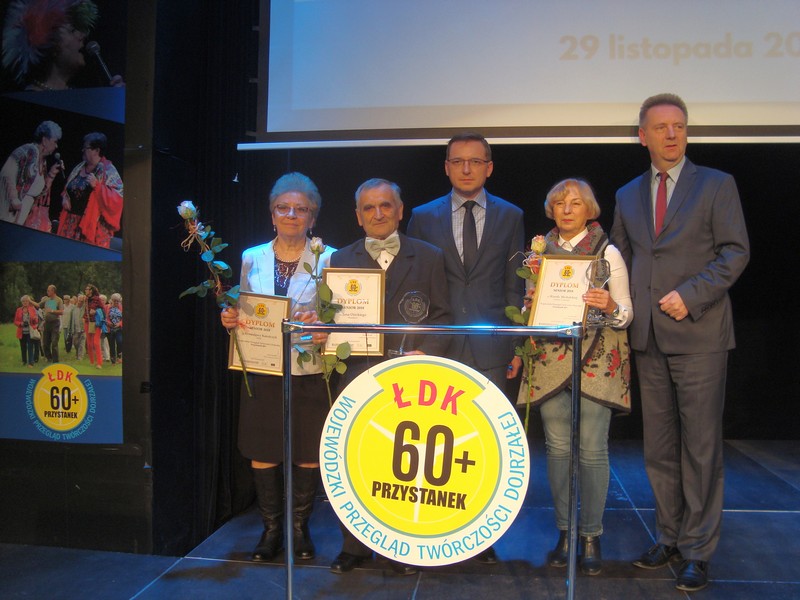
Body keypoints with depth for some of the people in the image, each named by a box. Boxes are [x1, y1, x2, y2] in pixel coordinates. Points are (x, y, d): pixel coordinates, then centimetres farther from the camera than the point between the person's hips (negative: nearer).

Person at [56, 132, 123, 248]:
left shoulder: (109, 172, -6)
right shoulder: (79, 168, 14)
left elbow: (117, 199, -16)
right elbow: (67, 189, 27)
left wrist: (97, 185, -23)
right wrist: (64, 198, 6)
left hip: (93, 226, -6)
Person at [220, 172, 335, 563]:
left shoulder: (327, 259, -1)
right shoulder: (252, 258, 8)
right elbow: (242, 312, 16)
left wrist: (321, 325, -24)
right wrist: (231, 320, -6)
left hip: (310, 372, -2)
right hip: (262, 371, 2)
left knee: (308, 453, 6)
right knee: (262, 451, 7)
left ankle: (300, 525, 25)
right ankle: (271, 527, 24)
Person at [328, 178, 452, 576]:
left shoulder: (428, 257, 8)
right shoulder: (341, 260, 12)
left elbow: (441, 316, 5)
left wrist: (426, 352, -11)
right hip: (357, 376, 1)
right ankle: (354, 546, 22)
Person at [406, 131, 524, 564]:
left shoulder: (510, 217, 10)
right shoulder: (424, 217, 9)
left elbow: (514, 286, 8)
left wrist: (516, 345, 2)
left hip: (489, 347, 0)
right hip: (438, 347, 0)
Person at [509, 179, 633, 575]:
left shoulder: (607, 252, 0)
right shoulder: (540, 250, 11)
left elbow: (626, 314, -2)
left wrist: (610, 308, -23)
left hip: (595, 360, -3)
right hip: (550, 359, 3)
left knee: (592, 450, -1)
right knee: (557, 448, 6)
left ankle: (591, 535, 15)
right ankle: (564, 531, 20)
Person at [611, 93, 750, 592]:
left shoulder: (716, 185, 2)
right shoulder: (628, 196, 15)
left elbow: (736, 251, -5)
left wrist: (690, 295, -15)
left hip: (699, 333, -4)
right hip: (649, 338, 4)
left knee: (701, 448, 0)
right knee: (660, 449, 10)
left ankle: (698, 551, 12)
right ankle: (670, 538, 24)